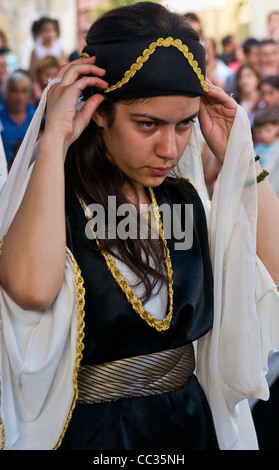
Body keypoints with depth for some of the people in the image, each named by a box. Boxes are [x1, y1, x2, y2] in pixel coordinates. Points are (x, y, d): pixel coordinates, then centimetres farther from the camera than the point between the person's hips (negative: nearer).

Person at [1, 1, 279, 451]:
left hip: (192, 422, 5)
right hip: (90, 432, -5)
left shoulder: (185, 196, 2)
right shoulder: (49, 198, -15)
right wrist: (55, 141, -29)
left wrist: (240, 156, -6)